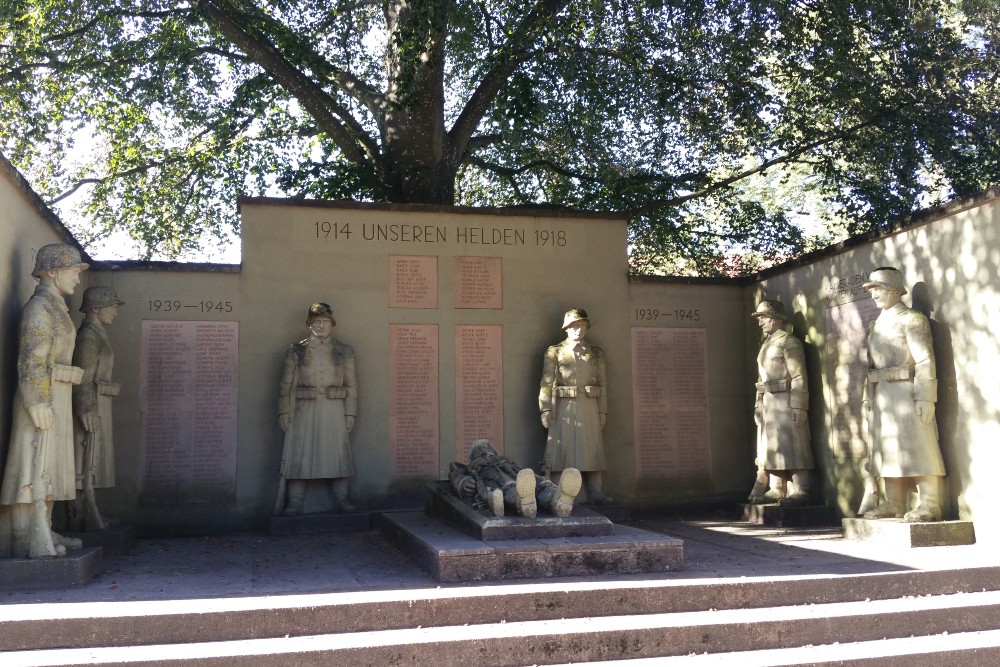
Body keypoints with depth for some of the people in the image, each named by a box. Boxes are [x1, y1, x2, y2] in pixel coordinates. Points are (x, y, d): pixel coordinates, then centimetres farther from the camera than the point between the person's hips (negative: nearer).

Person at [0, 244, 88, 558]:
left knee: (48, 467, 12)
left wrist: (54, 402, 16)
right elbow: (31, 360, -17)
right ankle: (28, 541, -5)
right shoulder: (39, 306, -10)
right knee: (34, 466, -8)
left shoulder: (55, 307, 18)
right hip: (41, 396, -10)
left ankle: (42, 532, 18)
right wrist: (38, 402, -22)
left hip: (55, 397, 10)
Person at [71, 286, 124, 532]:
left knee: (90, 463, 11)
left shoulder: (96, 334, 17)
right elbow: (83, 378, -17)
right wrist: (88, 412, -20)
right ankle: (85, 519, -2)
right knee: (86, 462, -6)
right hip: (90, 405, -10)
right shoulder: (88, 335, -12)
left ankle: (85, 517, 16)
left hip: (96, 405, 10)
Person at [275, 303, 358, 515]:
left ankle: (341, 500, 8)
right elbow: (286, 384, 4)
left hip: (334, 411, 1)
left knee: (338, 454, 1)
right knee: (299, 454, -2)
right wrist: (284, 411, -4)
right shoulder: (297, 351, 5)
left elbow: (351, 384, 7)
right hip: (304, 410, -1)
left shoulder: (344, 351, 7)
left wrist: (350, 413, 2)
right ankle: (295, 502, 4)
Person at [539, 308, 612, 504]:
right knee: (562, 449, -3)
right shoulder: (554, 352, 5)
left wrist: (603, 411, 5)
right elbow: (546, 383, 0)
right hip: (564, 407, -2)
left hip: (589, 407, 3)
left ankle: (596, 494, 3)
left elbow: (603, 384, 11)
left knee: (592, 449, 1)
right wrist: (545, 410, -8)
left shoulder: (596, 353, 13)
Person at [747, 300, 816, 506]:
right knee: (770, 446, 9)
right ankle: (776, 490, 15)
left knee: (792, 446, -7)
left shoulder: (789, 342, -7)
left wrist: (798, 407, -19)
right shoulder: (766, 345, 19)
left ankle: (802, 490, -3)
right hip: (768, 403, 9)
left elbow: (799, 377, -13)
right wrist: (758, 404, 13)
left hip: (785, 401, -9)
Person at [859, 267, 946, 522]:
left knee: (917, 447, -7)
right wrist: (868, 397, 10)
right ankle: (893, 502, 14)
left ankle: (929, 505, -4)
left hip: (906, 392, -7)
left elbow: (925, 360, -11)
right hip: (881, 395, 7)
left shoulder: (913, 319, -4)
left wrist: (925, 398, -18)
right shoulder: (875, 326, 18)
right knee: (887, 448, 8)